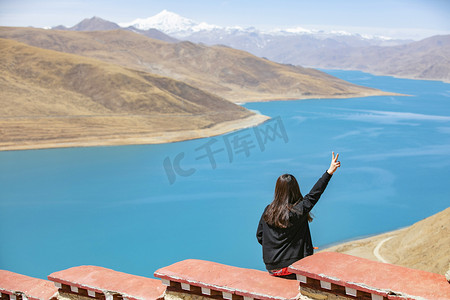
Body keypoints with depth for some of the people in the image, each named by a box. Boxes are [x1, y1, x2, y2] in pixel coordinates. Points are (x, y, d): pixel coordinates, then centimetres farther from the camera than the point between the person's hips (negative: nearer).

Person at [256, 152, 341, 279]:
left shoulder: (268, 211, -1)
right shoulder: (298, 211, -16)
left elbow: (259, 237, 6)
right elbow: (314, 194, -10)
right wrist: (330, 172, -7)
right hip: (291, 269, -6)